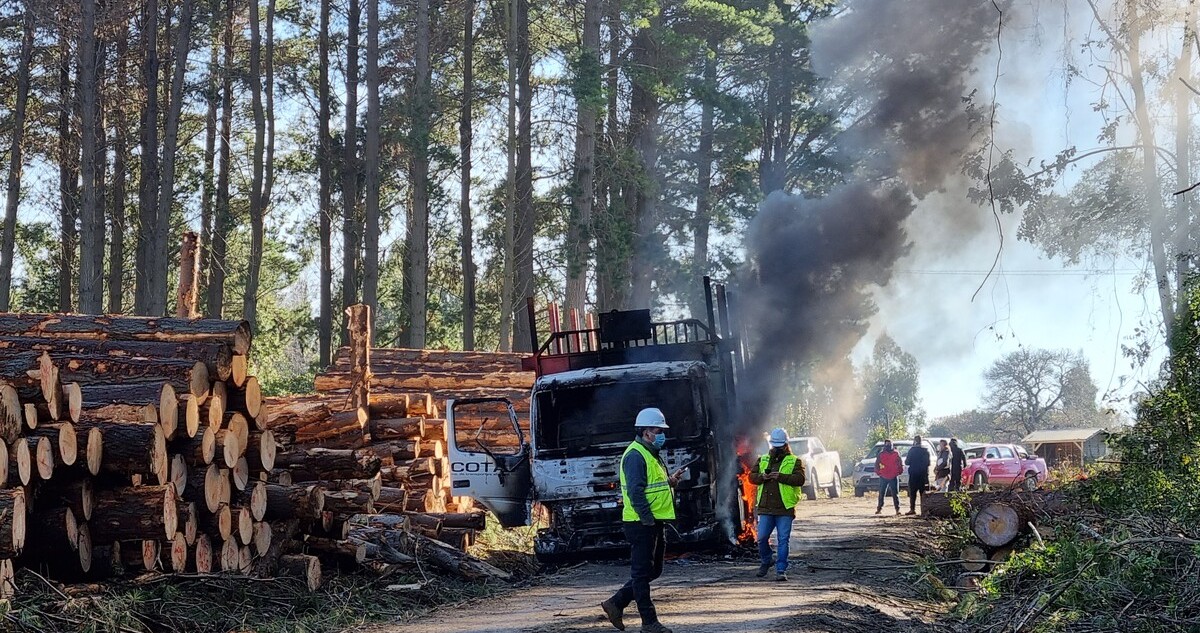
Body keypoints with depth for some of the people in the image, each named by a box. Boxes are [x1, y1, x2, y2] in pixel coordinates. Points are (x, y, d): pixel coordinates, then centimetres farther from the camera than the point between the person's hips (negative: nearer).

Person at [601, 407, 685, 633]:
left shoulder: (651, 454, 18)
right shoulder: (635, 455, -15)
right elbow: (636, 491, -22)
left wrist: (670, 480, 8)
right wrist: (648, 520, -24)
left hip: (653, 522, 10)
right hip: (641, 523, -10)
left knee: (653, 570, 15)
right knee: (642, 572, -2)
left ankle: (616, 603, 21)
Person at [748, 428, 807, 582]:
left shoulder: (794, 461, 3)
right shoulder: (763, 460, 16)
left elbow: (800, 479, -12)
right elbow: (752, 477, 11)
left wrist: (781, 477, -21)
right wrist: (762, 477, -11)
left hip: (785, 509, -3)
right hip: (765, 508, 3)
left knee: (783, 540, -4)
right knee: (762, 538, 3)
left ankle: (781, 570, 1)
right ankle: (765, 562, 28)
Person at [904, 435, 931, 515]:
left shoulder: (912, 450, -11)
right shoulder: (925, 450, 3)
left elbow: (907, 462, -9)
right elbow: (928, 463, 7)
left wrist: (906, 459, 12)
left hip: (914, 473, -4)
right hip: (923, 473, 4)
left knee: (912, 493, 1)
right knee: (923, 492, 9)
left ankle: (912, 509, -3)